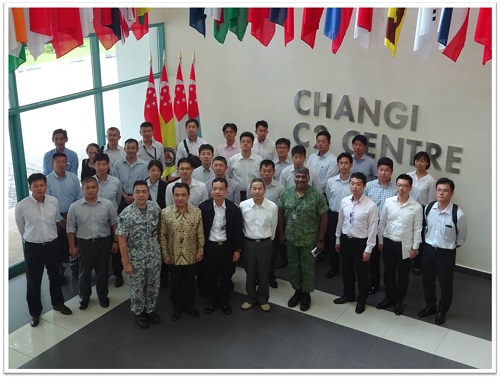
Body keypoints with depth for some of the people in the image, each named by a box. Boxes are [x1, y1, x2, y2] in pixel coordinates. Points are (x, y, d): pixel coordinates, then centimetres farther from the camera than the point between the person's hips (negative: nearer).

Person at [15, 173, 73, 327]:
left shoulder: (54, 201, -8)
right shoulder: (21, 206, -17)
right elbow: (21, 229, 0)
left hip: (52, 245, 3)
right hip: (33, 247, -3)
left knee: (55, 276, 20)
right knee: (33, 281, 9)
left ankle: (58, 303, 42)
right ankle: (35, 312, 27)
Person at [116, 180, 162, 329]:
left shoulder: (155, 207, -7)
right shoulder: (126, 214, -20)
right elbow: (121, 240, -16)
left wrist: (159, 249, 11)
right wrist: (126, 262, -15)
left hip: (154, 257, 4)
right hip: (136, 259, -4)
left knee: (153, 286, 18)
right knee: (137, 288, 13)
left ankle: (150, 310, 39)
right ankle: (139, 313, 35)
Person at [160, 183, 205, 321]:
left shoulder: (196, 212, -9)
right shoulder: (165, 212, -11)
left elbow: (200, 234, -2)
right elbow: (162, 236, -6)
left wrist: (200, 251, -2)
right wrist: (165, 255, -6)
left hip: (191, 255, 1)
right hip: (174, 256, -1)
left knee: (190, 282, 17)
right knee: (176, 283, 15)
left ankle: (190, 305, 38)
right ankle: (177, 306, 35)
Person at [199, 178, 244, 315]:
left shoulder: (233, 208, -9)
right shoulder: (204, 207, -9)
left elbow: (238, 231, -2)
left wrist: (237, 249, -2)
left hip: (227, 247, 0)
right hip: (209, 246, 0)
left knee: (226, 276, 12)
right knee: (210, 276, 13)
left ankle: (224, 302, 30)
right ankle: (212, 302, 30)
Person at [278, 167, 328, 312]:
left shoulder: (317, 195, -14)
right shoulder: (286, 193, -3)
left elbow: (323, 218, -10)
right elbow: (281, 213, 6)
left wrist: (320, 240, -9)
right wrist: (281, 233, 6)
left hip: (309, 239, -3)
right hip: (291, 238, 4)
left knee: (307, 267, 10)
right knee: (293, 265, 16)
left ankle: (306, 294, 28)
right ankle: (297, 291, 34)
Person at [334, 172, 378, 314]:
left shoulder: (371, 205, -19)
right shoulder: (344, 201, -5)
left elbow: (372, 229, -14)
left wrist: (368, 249, -13)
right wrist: (338, 240, 13)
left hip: (360, 242, -4)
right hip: (345, 239, 5)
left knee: (361, 272, 12)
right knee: (346, 270, 20)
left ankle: (361, 300, 32)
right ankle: (348, 295, 42)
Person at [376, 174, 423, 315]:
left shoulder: (416, 207, -12)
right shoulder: (388, 202, -5)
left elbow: (417, 229, -6)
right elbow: (382, 223, 3)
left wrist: (415, 247, -5)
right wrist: (380, 241, 6)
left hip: (405, 245, -2)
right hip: (388, 242, 2)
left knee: (403, 275, 11)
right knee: (388, 272, 15)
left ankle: (399, 301, 28)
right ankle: (389, 297, 34)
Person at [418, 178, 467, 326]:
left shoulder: (458, 214, -22)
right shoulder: (428, 208, -10)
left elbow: (461, 238, -5)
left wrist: (450, 246, 6)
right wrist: (429, 241, 13)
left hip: (446, 253, -4)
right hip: (428, 249, 4)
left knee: (445, 284, 14)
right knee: (427, 280, 19)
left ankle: (442, 311, 38)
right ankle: (430, 306, 44)